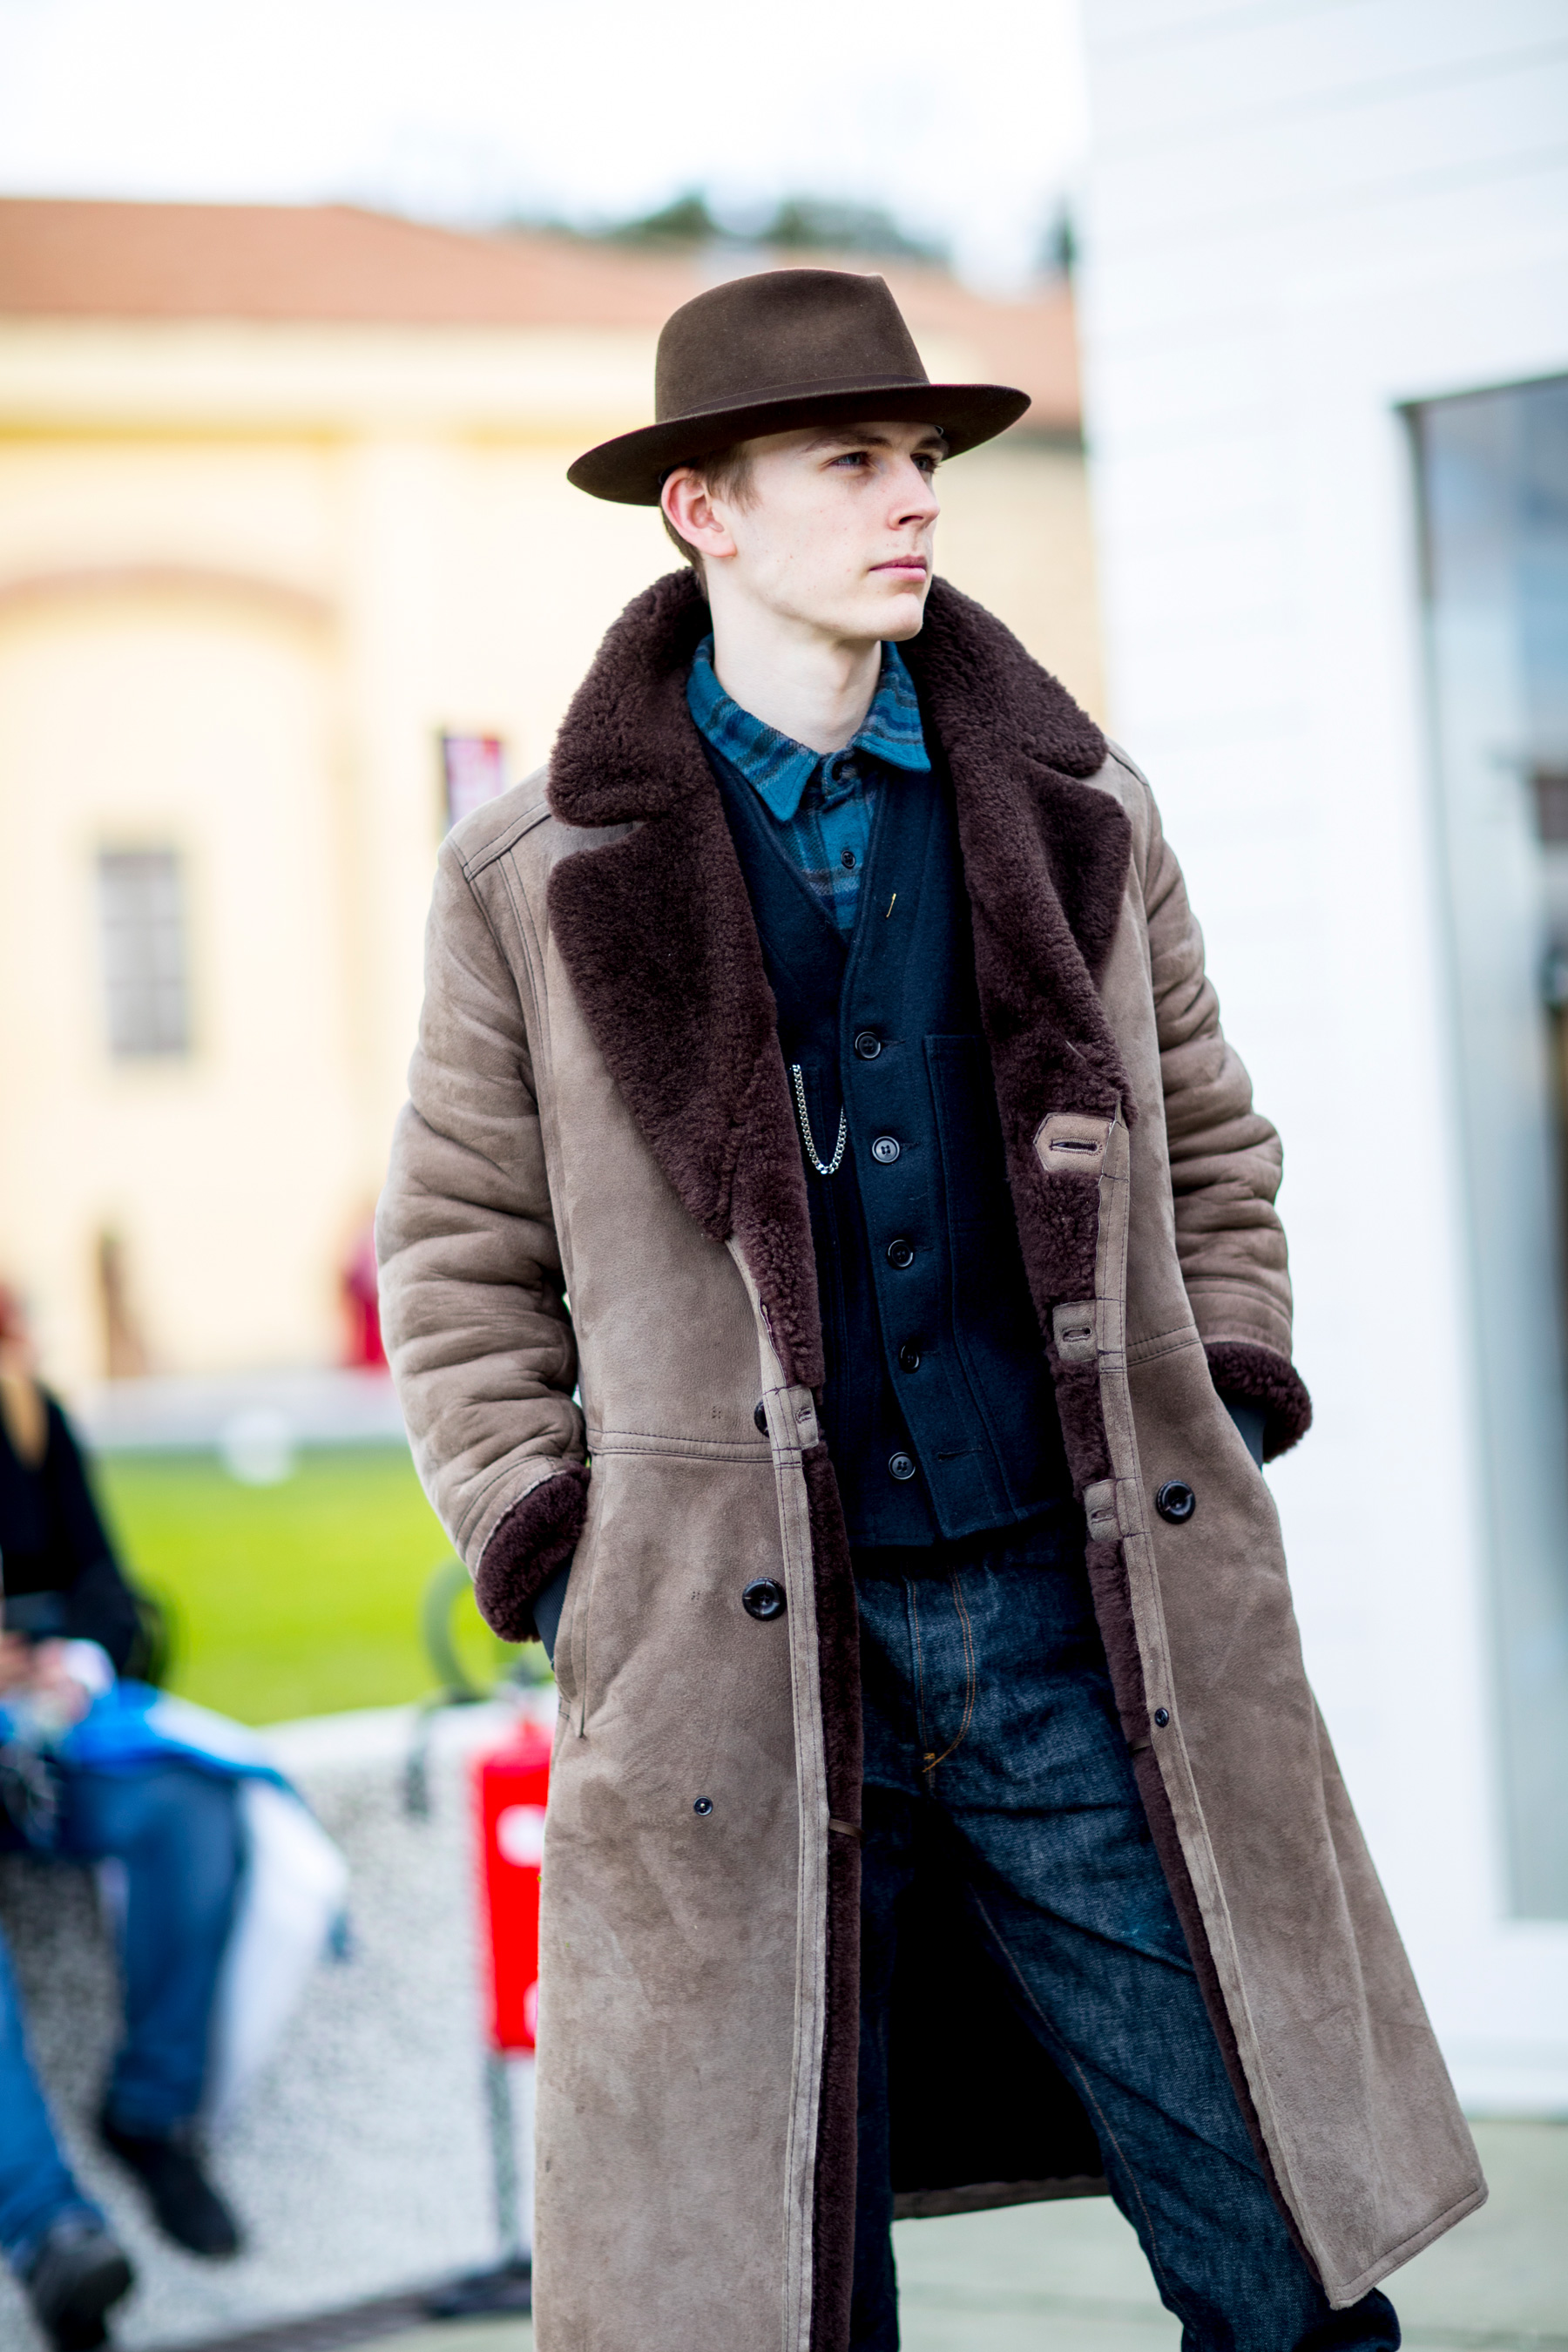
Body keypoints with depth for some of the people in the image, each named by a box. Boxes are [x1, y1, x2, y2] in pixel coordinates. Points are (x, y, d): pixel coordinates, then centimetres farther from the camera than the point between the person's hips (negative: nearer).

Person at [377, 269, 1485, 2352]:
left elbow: (1212, 1153, 20)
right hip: (741, 1669, -2)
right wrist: (554, 1570, 0)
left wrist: (1223, 1429, 9)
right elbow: (456, 1254, 9)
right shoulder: (542, 880, 2)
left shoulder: (1077, 816, 9)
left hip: (1087, 1625, 2)